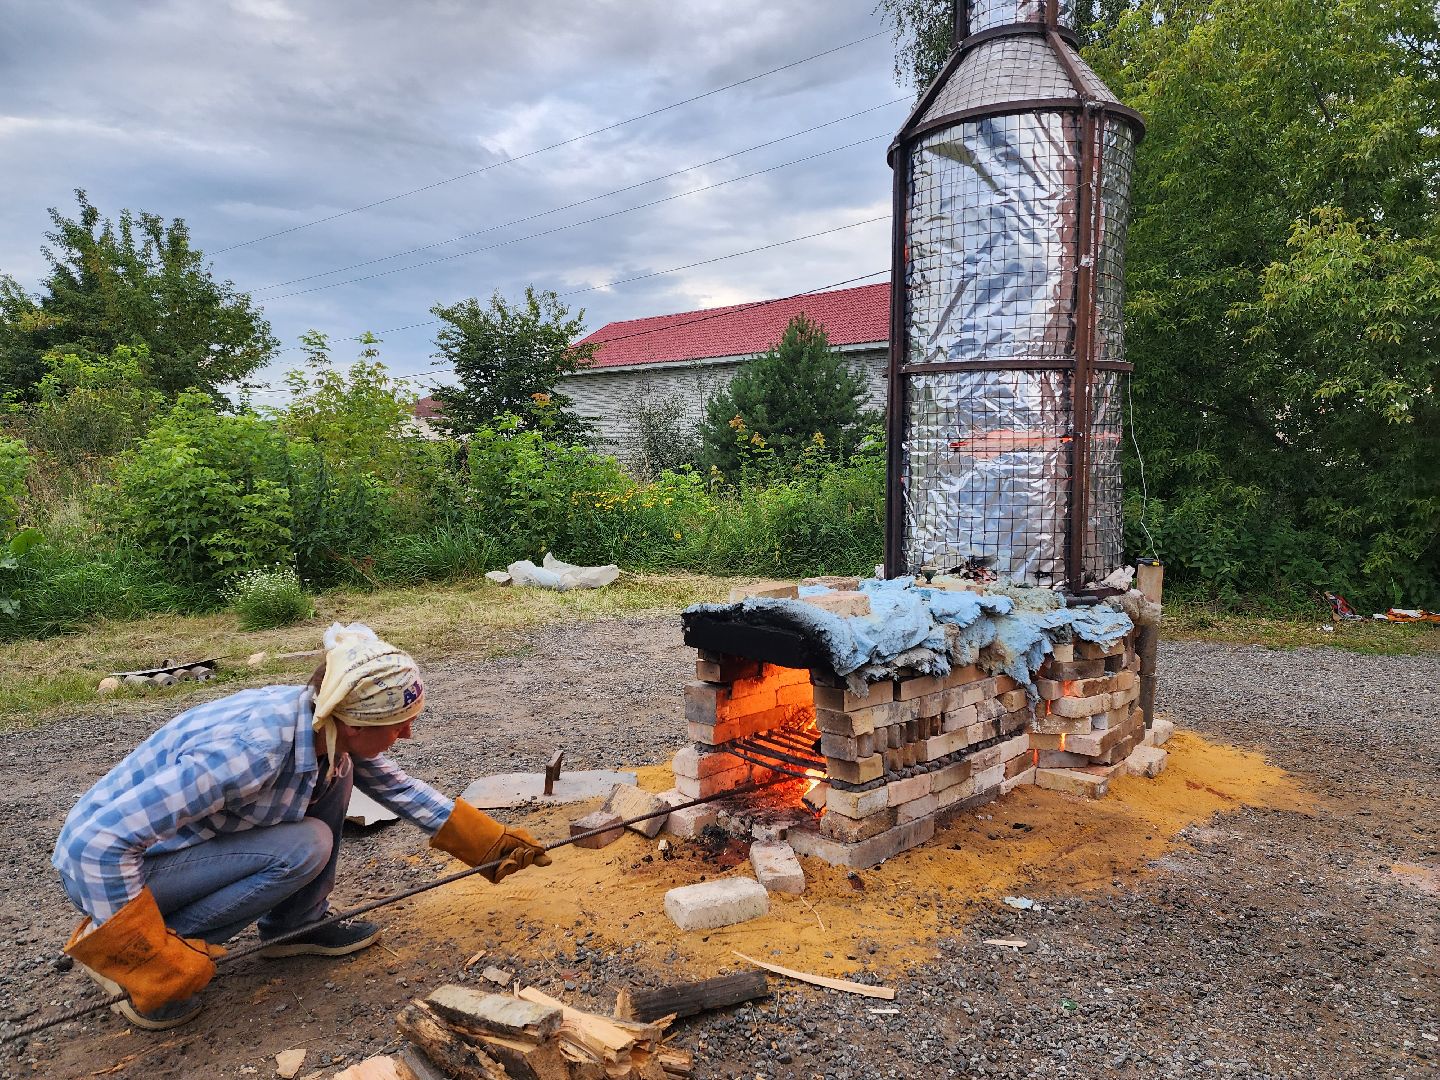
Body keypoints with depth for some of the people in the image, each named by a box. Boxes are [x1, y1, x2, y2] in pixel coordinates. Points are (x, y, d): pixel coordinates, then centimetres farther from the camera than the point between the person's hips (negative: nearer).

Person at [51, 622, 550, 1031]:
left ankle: (297, 925, 10)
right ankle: (131, 955, -7)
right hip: (104, 865, -7)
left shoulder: (331, 727, -12)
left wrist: (498, 844, 4)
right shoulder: (253, 747, -37)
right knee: (304, 848, -23)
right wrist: (152, 965, -27)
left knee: (334, 771, -5)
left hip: (184, 836, 7)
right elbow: (100, 839, -35)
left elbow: (405, 791, 4)